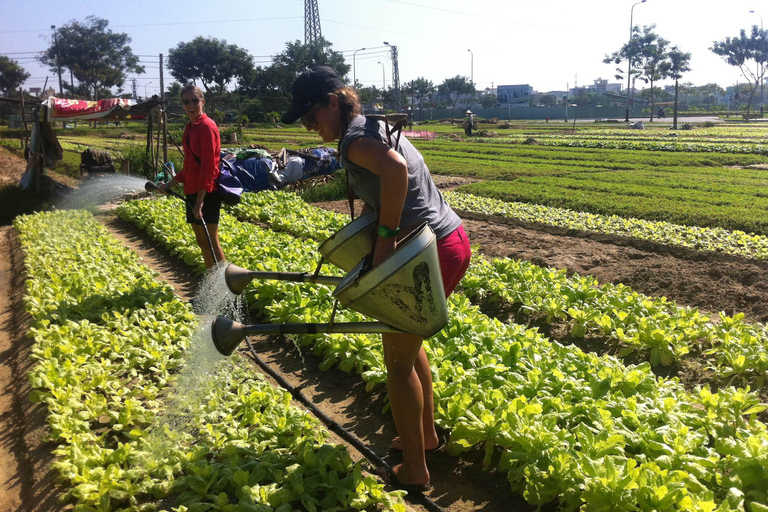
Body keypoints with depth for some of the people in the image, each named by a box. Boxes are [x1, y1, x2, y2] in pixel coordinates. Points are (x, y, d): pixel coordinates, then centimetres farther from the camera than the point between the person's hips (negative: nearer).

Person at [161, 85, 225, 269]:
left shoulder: (207, 127, -12)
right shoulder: (189, 127, 14)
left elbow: (208, 166, -19)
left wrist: (200, 200, -23)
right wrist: (170, 185, 22)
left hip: (206, 193, -9)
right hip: (192, 192, 9)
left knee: (211, 242, -9)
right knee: (201, 241, 13)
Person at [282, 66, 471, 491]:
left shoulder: (354, 137, -14)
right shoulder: (374, 128, 17)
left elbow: (395, 168, -36)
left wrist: (386, 237, -28)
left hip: (430, 254, -10)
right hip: (451, 240, 10)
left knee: (397, 359, 3)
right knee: (409, 342, 26)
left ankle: (414, 472, 18)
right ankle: (427, 435, 42)